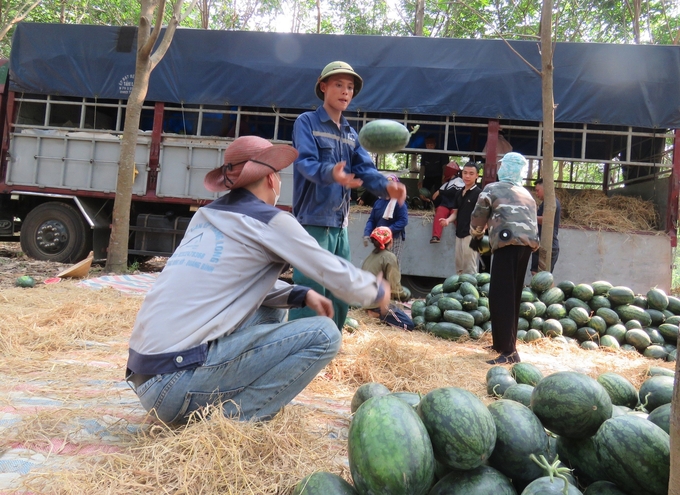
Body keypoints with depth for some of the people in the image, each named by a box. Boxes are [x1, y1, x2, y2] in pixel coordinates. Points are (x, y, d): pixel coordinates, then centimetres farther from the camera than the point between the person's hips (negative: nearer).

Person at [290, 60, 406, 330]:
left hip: (340, 225, 8)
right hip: (312, 223, -7)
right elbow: (306, 162, -19)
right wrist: (330, 173, -41)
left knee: (339, 295, 14)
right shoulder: (306, 122, -4)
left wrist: (386, 186, -18)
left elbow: (365, 168, 3)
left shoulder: (351, 134, 16)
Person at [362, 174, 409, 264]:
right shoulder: (379, 201, 9)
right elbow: (371, 220, 8)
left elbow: (403, 220, -16)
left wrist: (388, 230, -23)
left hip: (394, 238, -6)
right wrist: (367, 234, -8)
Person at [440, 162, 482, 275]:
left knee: (470, 269, -5)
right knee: (459, 267, 17)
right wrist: (448, 220, -4)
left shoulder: (479, 193, -8)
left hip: (471, 234, -8)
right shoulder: (459, 193, 14)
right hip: (459, 234, 8)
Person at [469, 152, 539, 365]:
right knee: (512, 295, 15)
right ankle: (504, 343, 25)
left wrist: (476, 237, 29)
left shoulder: (492, 189, 9)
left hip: (509, 243, -7)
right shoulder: (526, 194, 27)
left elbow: (478, 218, 11)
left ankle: (509, 351, -14)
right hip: (528, 244, 7)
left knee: (500, 296, -8)